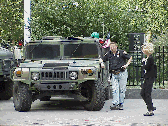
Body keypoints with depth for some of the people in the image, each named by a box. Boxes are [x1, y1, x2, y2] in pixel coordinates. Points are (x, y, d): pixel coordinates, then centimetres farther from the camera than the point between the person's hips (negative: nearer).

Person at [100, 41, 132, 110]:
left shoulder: (121, 53, -2)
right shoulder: (108, 54, 9)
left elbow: (130, 58, 6)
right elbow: (102, 59, 20)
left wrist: (127, 65, -6)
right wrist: (102, 63, -1)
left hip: (122, 73, -3)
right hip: (113, 74, 3)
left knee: (122, 89, 2)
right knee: (114, 89, -6)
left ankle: (121, 104, 10)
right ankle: (115, 104, -10)